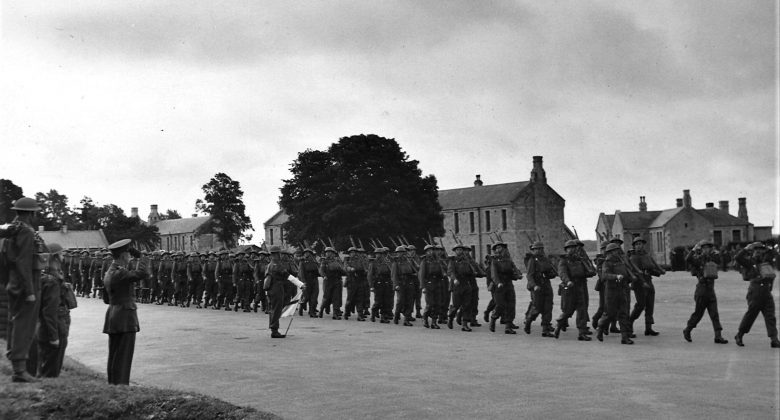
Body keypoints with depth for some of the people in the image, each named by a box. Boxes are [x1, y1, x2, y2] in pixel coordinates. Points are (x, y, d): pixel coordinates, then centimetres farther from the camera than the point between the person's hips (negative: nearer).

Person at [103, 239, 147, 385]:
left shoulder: (108, 273, 14)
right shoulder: (120, 273, -17)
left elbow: (106, 299, 20)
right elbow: (144, 274, -26)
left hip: (112, 317, 10)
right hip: (125, 316, -10)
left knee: (113, 355, 14)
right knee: (124, 356, -5)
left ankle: (112, 384, 20)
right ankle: (121, 385, -4)